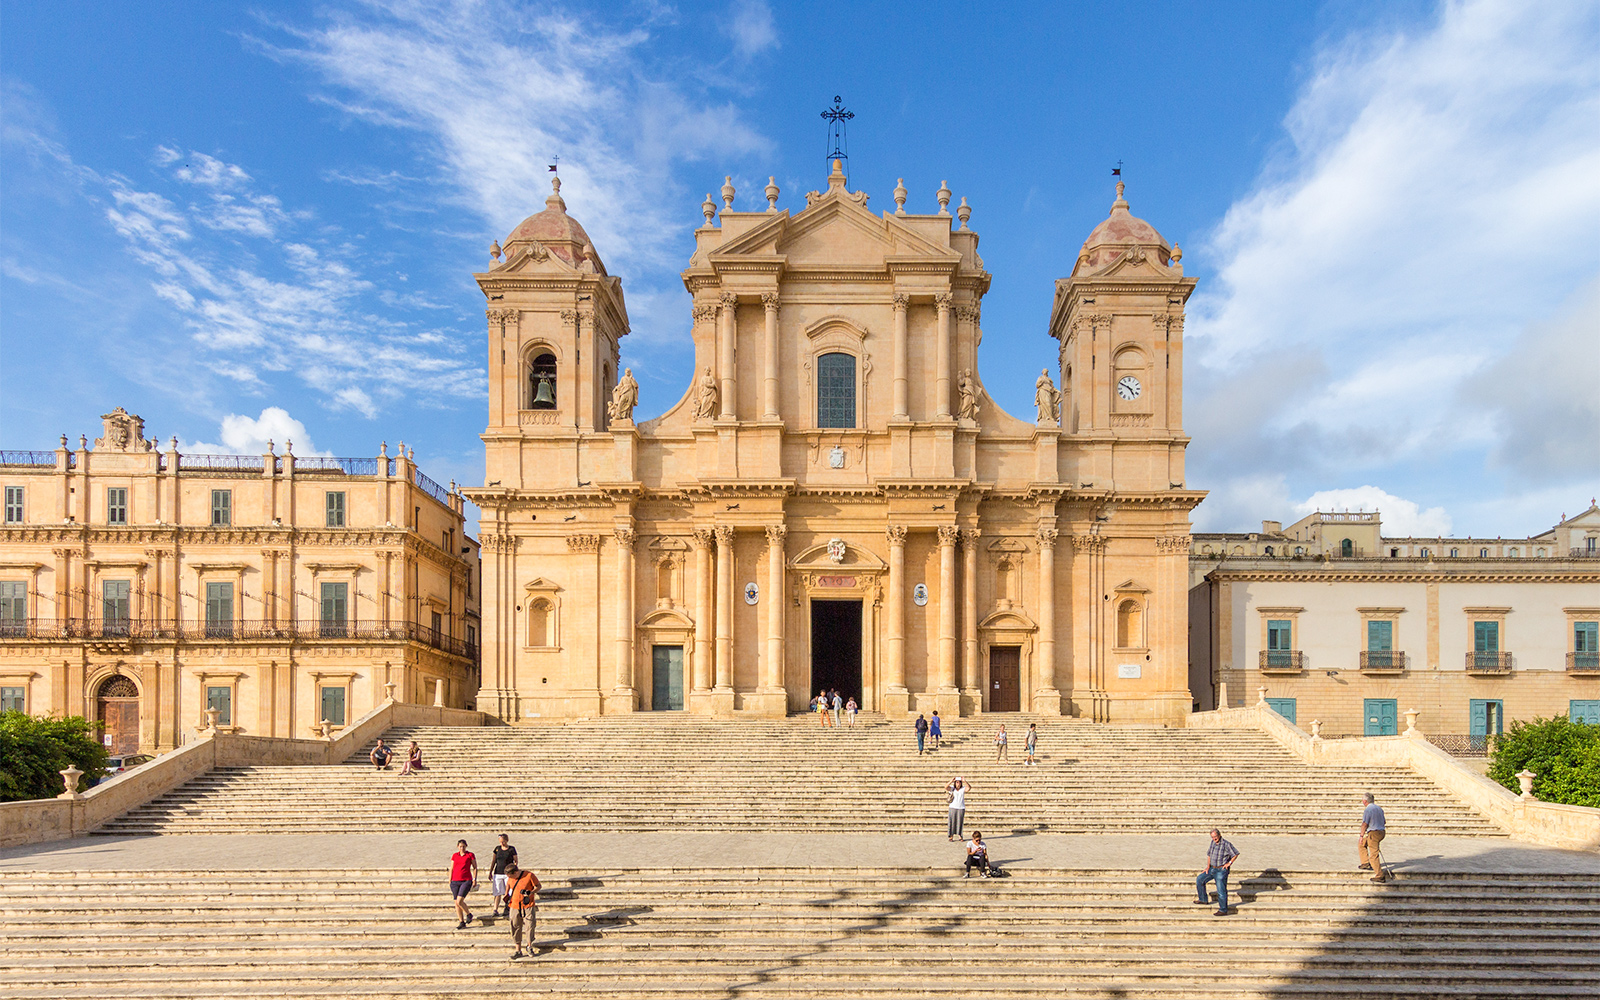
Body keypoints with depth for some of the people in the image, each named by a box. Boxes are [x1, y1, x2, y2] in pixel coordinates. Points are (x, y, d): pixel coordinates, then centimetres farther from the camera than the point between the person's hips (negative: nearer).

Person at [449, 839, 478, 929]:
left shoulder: (470, 855, 2)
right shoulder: (454, 856, 11)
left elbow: (475, 868, 4)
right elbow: (451, 869, 14)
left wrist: (475, 879, -5)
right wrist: (450, 882, 10)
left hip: (466, 881, -4)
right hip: (455, 881, 4)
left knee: (459, 901, -17)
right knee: (456, 903, 3)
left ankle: (468, 914, 8)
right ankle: (461, 922, 14)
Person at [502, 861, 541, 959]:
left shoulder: (529, 875, -14)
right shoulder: (510, 878, 0)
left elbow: (538, 886, -5)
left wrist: (530, 893, -20)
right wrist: (506, 895, 13)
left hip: (528, 907, -4)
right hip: (515, 906, 4)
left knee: (530, 926, -3)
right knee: (516, 928, 4)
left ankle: (529, 946, 20)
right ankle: (518, 950, 13)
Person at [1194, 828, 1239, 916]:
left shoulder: (1226, 844, -16)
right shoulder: (1213, 842, 5)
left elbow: (1236, 854, -10)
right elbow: (1209, 854, 16)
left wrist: (1229, 863, -11)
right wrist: (1208, 866, 9)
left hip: (1222, 870, -8)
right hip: (1212, 869, 8)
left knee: (1221, 891, -8)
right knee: (1199, 879, 9)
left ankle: (1223, 911, 1)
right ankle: (1203, 900, 21)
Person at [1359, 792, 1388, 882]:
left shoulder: (1368, 810, -14)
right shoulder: (1379, 808, 13)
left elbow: (1365, 824, -18)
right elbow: (1383, 822, 20)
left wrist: (1361, 836, -11)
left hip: (1373, 833, -10)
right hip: (1381, 832, 10)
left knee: (1374, 855, -5)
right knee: (1361, 843, 24)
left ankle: (1380, 876, -5)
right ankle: (1365, 863, 22)